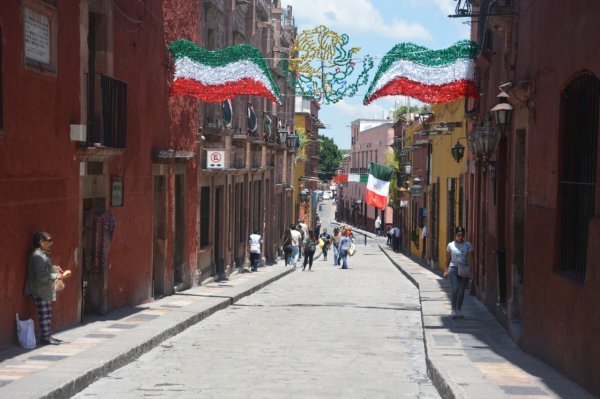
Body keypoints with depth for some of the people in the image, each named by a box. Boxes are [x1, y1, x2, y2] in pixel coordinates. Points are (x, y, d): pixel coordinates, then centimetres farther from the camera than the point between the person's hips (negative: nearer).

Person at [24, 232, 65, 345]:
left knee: (48, 315, 13)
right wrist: (55, 276, -18)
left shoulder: (44, 255, 15)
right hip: (40, 291, -10)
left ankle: (47, 336, 20)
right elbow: (40, 275, -25)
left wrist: (54, 268, 10)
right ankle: (45, 338, -1)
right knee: (44, 315, -6)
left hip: (46, 291, 10)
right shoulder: (37, 256, -18)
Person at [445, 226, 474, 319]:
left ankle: (459, 310, 18)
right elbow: (448, 259, 10)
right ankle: (454, 310, -9)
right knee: (455, 289, -15)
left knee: (461, 291, 5)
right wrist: (446, 270, 4)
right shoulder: (450, 245, 4)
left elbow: (470, 259, 0)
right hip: (453, 269, -1)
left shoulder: (468, 245, 3)